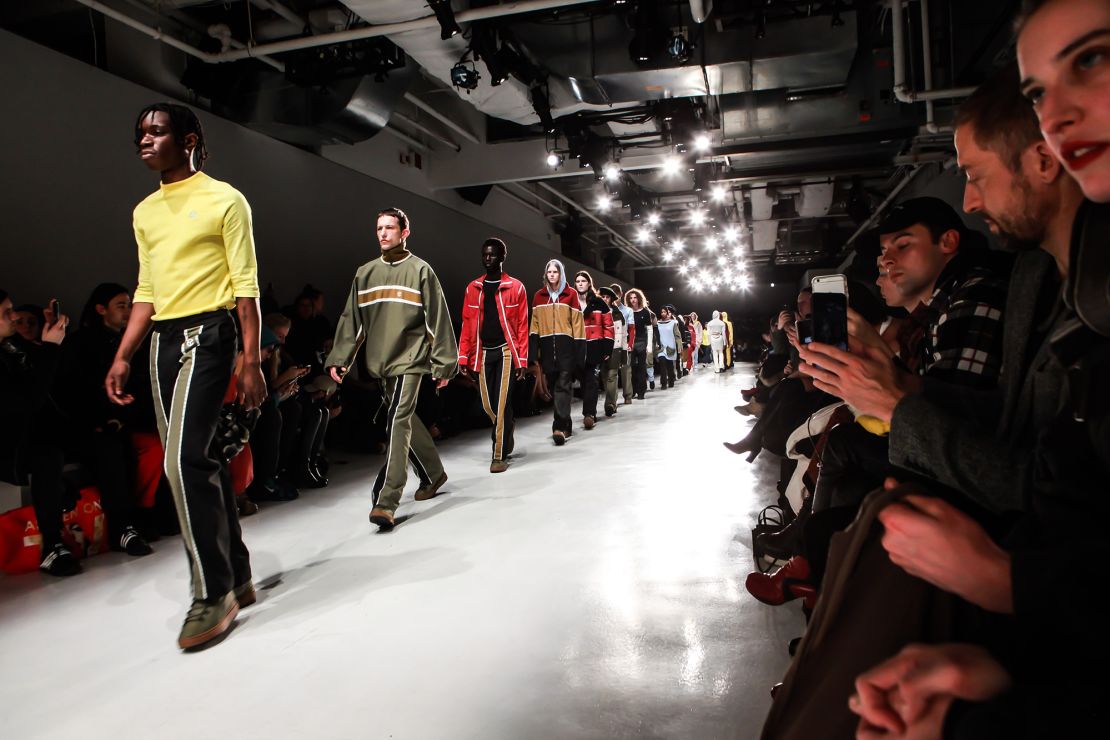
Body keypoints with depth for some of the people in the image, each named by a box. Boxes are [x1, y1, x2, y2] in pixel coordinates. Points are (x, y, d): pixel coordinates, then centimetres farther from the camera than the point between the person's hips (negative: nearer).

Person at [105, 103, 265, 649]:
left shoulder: (225, 200, -2)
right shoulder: (145, 212, 19)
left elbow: (245, 286, -7)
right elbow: (147, 291, 20)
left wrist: (251, 360, -13)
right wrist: (122, 356, 11)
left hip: (208, 333, -7)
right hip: (162, 339, 7)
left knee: (184, 460, -17)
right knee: (198, 462, 8)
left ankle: (214, 592, -5)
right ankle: (236, 579, 20)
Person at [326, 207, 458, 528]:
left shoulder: (420, 270, -1)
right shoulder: (365, 273, 13)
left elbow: (438, 319, -4)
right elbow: (351, 319, 11)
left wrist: (443, 363, -8)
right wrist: (339, 358, 2)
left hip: (410, 359, -6)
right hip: (380, 362, 6)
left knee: (398, 421, -15)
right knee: (406, 421, 14)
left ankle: (385, 502, -17)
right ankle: (433, 473, 34)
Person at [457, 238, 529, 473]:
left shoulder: (515, 287, -1)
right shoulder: (473, 288, 9)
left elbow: (522, 326, -3)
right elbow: (467, 325, 8)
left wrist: (522, 360, -8)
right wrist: (463, 357, 2)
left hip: (506, 351, -4)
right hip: (483, 353, 4)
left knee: (501, 404, -8)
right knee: (488, 405, 8)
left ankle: (500, 455, 1)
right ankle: (506, 439, 33)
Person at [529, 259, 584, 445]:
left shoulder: (571, 294, 2)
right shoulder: (539, 296, 11)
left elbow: (577, 322, 0)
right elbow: (535, 324, 10)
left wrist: (579, 349, -5)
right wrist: (533, 351, 4)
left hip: (566, 345, -4)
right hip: (547, 346, 4)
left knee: (563, 385, -10)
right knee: (554, 386, 8)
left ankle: (560, 427, -14)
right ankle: (565, 425, 20)